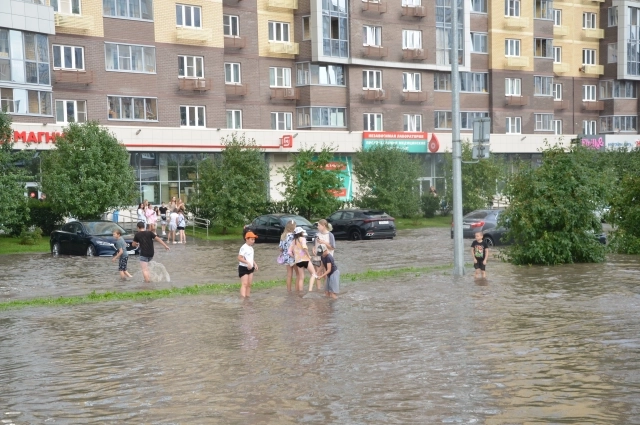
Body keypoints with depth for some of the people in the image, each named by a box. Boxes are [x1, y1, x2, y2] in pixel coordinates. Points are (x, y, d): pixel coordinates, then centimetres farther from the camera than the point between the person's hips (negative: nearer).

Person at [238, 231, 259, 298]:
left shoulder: (251, 248, 12)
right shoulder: (244, 248, -16)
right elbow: (239, 258, -22)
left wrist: (255, 264, 8)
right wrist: (247, 263, -30)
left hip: (250, 268, 9)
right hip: (243, 268, -8)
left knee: (249, 284, 10)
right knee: (244, 284, -15)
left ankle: (247, 297, 15)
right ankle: (243, 297, -21)